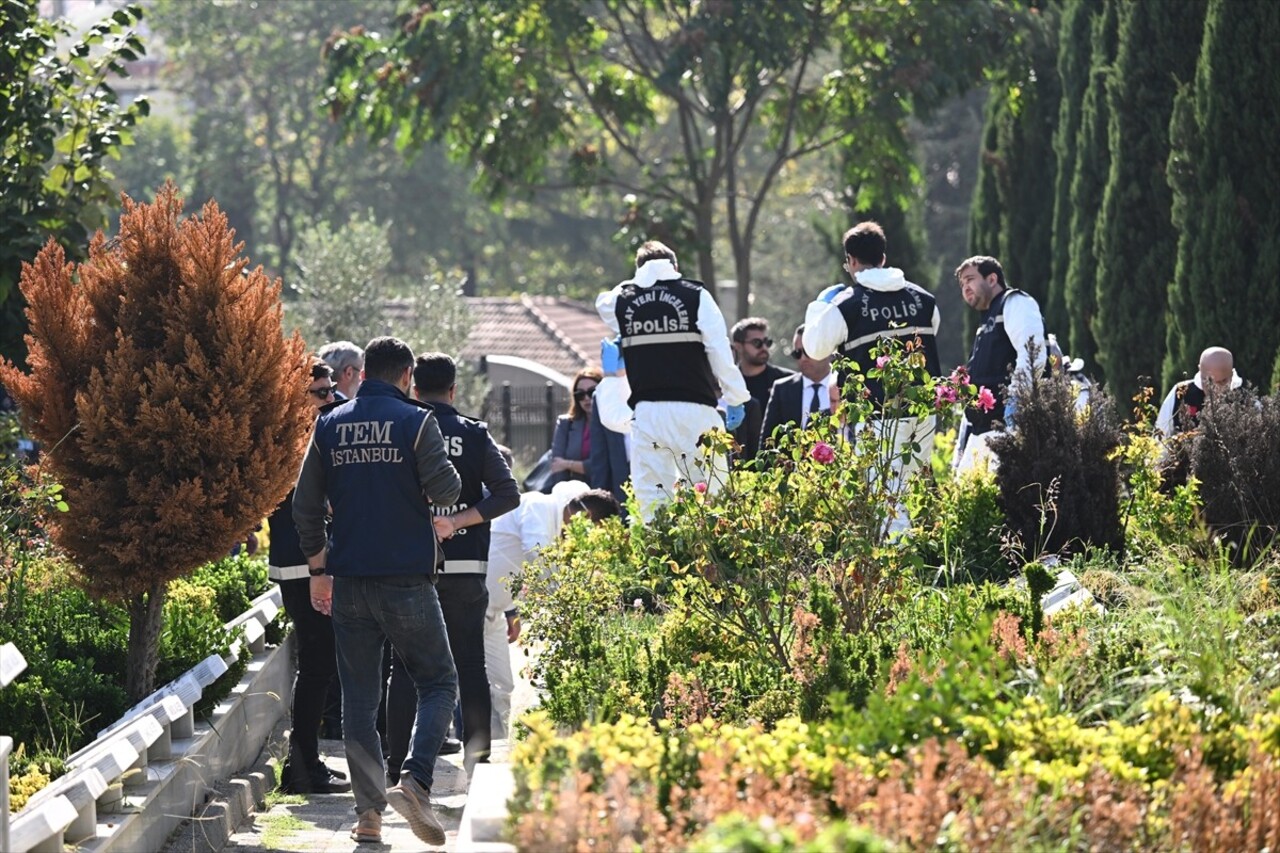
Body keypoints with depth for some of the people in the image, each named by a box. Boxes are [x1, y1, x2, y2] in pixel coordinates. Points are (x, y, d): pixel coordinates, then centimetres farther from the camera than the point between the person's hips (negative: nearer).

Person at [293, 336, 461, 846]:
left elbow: (305, 507, 8)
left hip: (348, 581, 4)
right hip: (407, 577, -4)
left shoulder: (330, 426, 7)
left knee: (359, 697, 9)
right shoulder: (416, 421, -5)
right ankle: (415, 780, -16)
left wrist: (318, 568, 17)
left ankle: (369, 812, 6)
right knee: (438, 683, 6)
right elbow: (445, 490, -13)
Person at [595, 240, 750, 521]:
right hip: (694, 409, -2)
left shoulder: (621, 300, 9)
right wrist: (734, 398, 7)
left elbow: (603, 303, 34)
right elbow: (721, 352, 0)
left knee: (650, 498, 2)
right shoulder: (695, 296, 2)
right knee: (710, 495, -2)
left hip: (646, 411, 2)